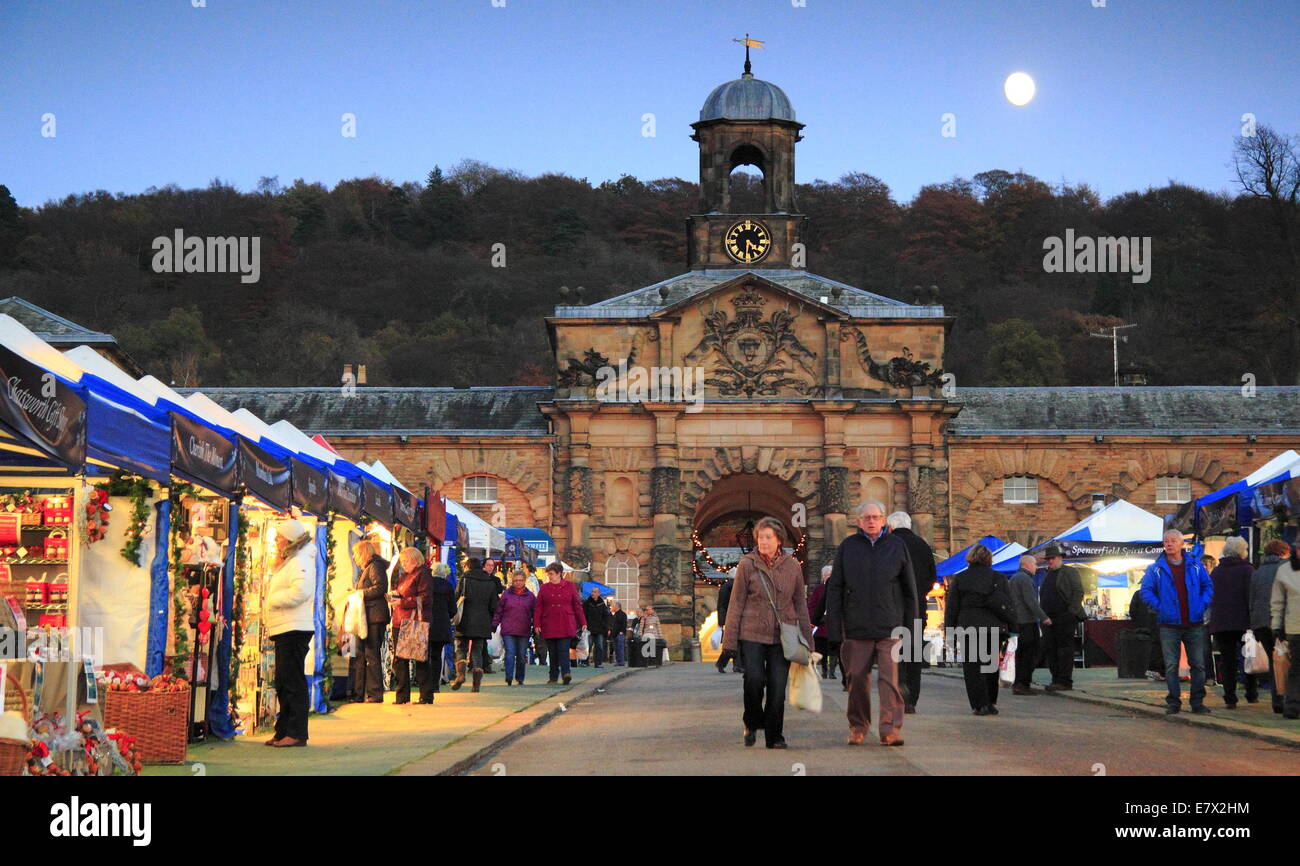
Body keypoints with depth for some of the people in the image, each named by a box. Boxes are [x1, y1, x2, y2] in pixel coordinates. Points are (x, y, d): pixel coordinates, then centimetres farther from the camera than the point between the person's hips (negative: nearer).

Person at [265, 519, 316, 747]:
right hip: (284, 630, 11)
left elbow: (301, 591, -25)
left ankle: (297, 734, -10)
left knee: (293, 681, -11)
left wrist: (273, 600, -14)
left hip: (294, 630, -11)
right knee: (283, 683, 13)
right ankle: (283, 731, 19)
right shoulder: (288, 562, 24)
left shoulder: (301, 562, -10)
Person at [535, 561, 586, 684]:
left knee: (563, 650, -13)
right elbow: (538, 608, 7)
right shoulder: (544, 588, 9)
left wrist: (582, 622, 6)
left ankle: (566, 673, -22)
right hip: (549, 626, 2)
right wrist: (536, 624, -1)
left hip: (566, 625, -2)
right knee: (552, 652, 6)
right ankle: (553, 677, 12)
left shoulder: (570, 586, 6)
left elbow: (577, 605, 7)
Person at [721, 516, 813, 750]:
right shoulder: (747, 565, -1)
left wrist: (807, 640, 12)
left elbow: (800, 604, 13)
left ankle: (774, 736, 11)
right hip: (752, 634, -2)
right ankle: (751, 724, 11)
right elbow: (736, 603, 2)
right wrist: (730, 639, -2)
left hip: (782, 635, 2)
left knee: (778, 687, -1)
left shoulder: (792, 566, 5)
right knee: (754, 680, -14)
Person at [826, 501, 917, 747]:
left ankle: (891, 729, -10)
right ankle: (858, 727, 19)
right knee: (857, 678, 6)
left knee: (890, 678, -8)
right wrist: (834, 626, 0)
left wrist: (910, 624, 8)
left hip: (890, 627, -1)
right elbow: (834, 589, 7)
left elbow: (909, 588, 12)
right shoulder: (847, 547, 7)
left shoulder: (897, 546, 7)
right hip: (857, 626, 1)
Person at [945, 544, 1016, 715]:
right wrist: (1011, 628, 13)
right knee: (991, 666, 15)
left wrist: (949, 629, 8)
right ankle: (991, 703, 16)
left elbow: (952, 607, 2)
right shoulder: (999, 578, 6)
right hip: (995, 628, 2)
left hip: (969, 628, -2)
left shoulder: (959, 579, 1)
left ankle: (980, 705, -6)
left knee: (972, 668, 1)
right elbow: (1010, 606, 7)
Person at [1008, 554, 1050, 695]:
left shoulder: (1014, 578, 18)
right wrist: (1043, 617, -17)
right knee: (1030, 653, -8)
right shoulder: (1025, 579, -12)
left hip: (1017, 620, 10)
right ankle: (1022, 684, -12)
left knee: (1022, 653, 13)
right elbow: (1031, 601, -19)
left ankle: (1019, 685, 14)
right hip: (1027, 620, -10)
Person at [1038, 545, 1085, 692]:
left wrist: (1071, 612, -14)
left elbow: (1078, 592, -7)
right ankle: (1056, 680, 12)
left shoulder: (1069, 572, 0)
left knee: (1065, 648, -8)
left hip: (1065, 618, -8)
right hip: (1049, 619, 8)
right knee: (1050, 650, 6)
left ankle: (1065, 681, -8)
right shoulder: (1047, 575, 21)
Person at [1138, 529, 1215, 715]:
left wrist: (1202, 605, 1)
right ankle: (1173, 702, 7)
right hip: (1169, 625, -1)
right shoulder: (1156, 569, 3)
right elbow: (1145, 590, 4)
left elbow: (1208, 587, 15)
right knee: (1171, 666, 0)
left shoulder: (1195, 566, 8)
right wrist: (1159, 607, -7)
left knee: (1198, 664, 3)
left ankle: (1197, 701, 11)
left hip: (1194, 624, 2)